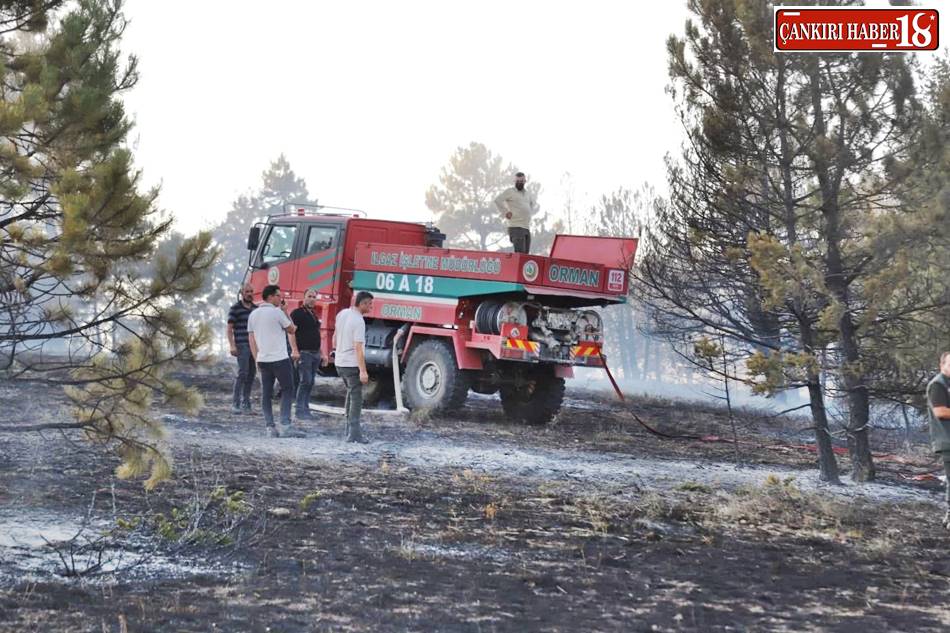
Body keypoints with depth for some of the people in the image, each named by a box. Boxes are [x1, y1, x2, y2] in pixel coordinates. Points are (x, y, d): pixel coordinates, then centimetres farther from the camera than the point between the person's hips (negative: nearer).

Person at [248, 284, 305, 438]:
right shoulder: (277, 312, -9)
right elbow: (292, 330, 1)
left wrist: (257, 359, 16)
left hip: (262, 360, 6)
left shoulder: (253, 314, 11)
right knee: (288, 390, 0)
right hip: (279, 359, -6)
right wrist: (286, 314, 11)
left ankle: (270, 427, 3)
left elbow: (251, 339, 12)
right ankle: (285, 425, -11)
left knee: (266, 393, 7)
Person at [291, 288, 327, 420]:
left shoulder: (314, 315, 19)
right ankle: (300, 410, -9)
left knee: (310, 382, 8)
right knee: (305, 381, -12)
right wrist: (295, 350, -21)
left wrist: (321, 354, 22)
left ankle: (306, 408, 12)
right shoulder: (297, 313, -5)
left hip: (315, 353, 8)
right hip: (304, 353, -8)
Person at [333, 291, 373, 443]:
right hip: (352, 364, -9)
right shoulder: (358, 322, -20)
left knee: (351, 393, 21)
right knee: (356, 398, -5)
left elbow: (335, 336, 18)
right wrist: (363, 371, -25)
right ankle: (354, 433, -9)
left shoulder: (342, 314, 5)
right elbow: (358, 348, -25)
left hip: (340, 363, 9)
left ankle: (349, 429, 24)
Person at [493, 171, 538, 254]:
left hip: (527, 228, 7)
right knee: (520, 253, -17)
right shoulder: (510, 191, 0)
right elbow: (497, 200, -9)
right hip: (516, 227, -7)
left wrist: (530, 213, 16)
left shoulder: (527, 193, 20)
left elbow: (535, 205, 34)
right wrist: (505, 212, -9)